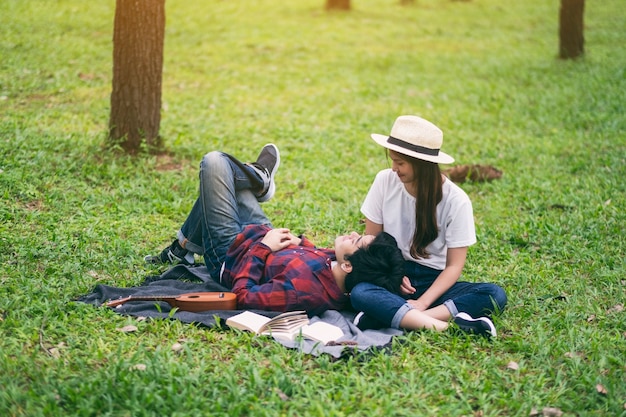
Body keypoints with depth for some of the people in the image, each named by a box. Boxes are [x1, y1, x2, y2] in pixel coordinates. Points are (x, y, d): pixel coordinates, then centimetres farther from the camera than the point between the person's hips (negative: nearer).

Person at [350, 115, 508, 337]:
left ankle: (388, 315, -37)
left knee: (495, 295, -28)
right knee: (360, 293, -34)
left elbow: (454, 265, -8)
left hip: (433, 281, 0)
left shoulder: (456, 200, -10)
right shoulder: (385, 181, -5)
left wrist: (422, 303, -23)